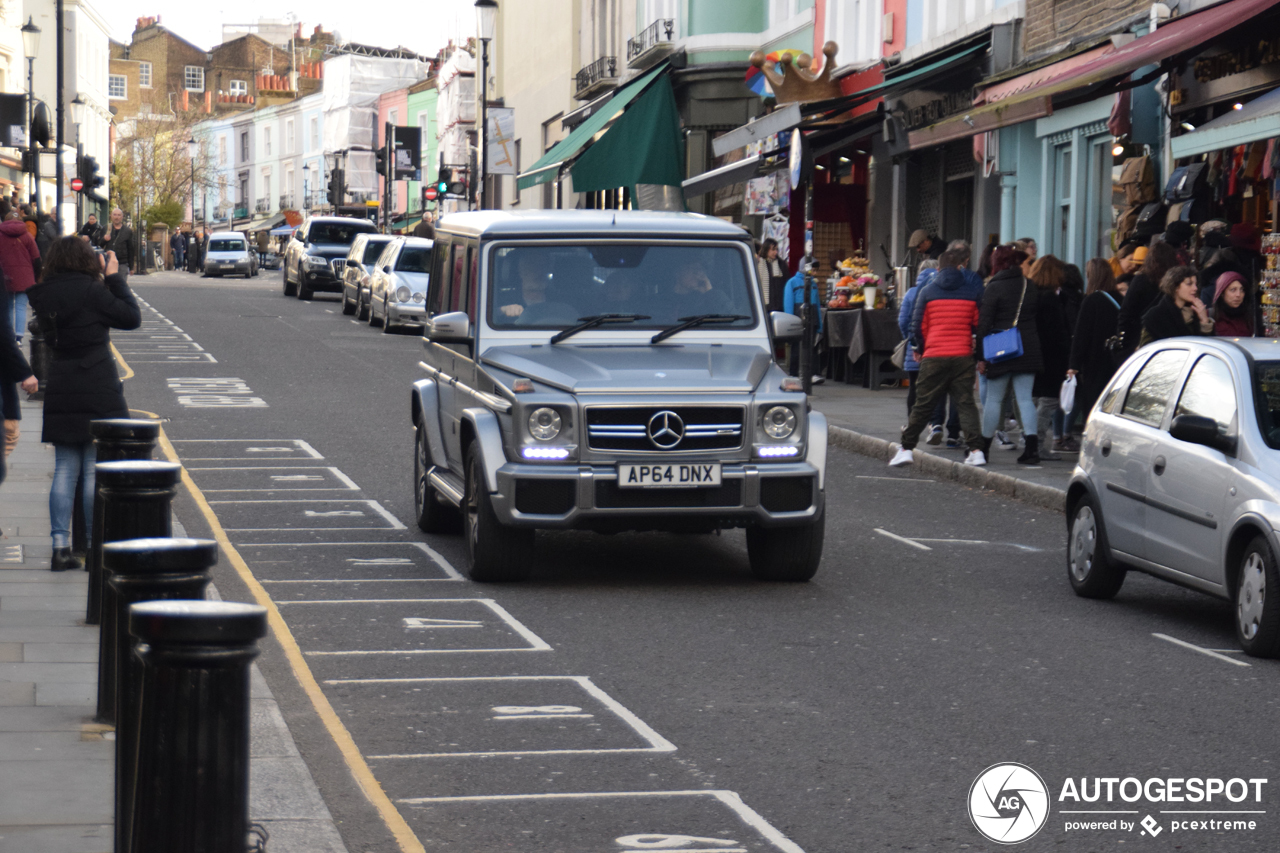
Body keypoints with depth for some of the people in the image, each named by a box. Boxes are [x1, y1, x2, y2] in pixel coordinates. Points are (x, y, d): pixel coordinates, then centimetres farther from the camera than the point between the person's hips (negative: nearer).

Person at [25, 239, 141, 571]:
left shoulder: (45, 296, 5)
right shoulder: (90, 290, -13)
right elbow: (132, 317, -7)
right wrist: (114, 278, 2)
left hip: (60, 391, 5)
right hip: (98, 390, -5)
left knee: (65, 470, 9)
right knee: (96, 471, 0)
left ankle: (60, 547, 5)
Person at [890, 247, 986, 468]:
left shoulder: (928, 291, 2)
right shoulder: (972, 292, 4)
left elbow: (918, 324, 4)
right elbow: (979, 324, 7)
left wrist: (918, 348, 19)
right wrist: (976, 348, 24)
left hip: (934, 357, -1)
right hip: (963, 356, 1)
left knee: (923, 404, 6)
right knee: (966, 403, 3)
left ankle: (906, 448, 9)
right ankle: (976, 450, -7)